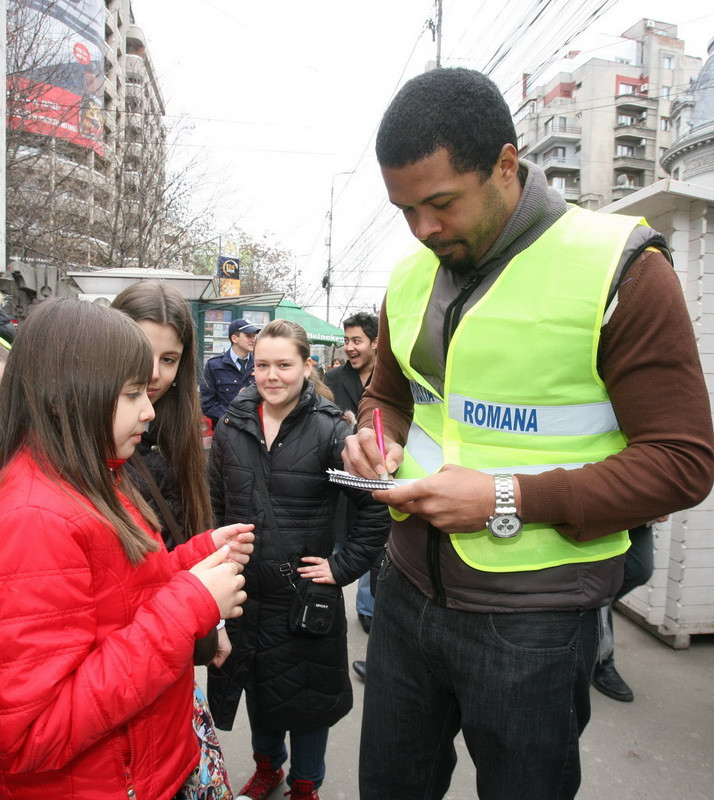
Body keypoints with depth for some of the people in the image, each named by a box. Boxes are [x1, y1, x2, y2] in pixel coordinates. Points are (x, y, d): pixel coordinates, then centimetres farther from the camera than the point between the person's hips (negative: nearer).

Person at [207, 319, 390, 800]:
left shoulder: (331, 431, -15)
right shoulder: (232, 427, 0)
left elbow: (378, 506, -13)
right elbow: (213, 503, 11)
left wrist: (343, 567, -13)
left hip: (304, 593, -4)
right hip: (243, 588, 4)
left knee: (304, 691, 14)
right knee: (256, 683, 22)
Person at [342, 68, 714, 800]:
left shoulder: (618, 268, -14)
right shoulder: (410, 278, 3)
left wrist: (509, 501, -23)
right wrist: (375, 439, -4)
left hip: (531, 619, -5)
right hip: (409, 586, 6)